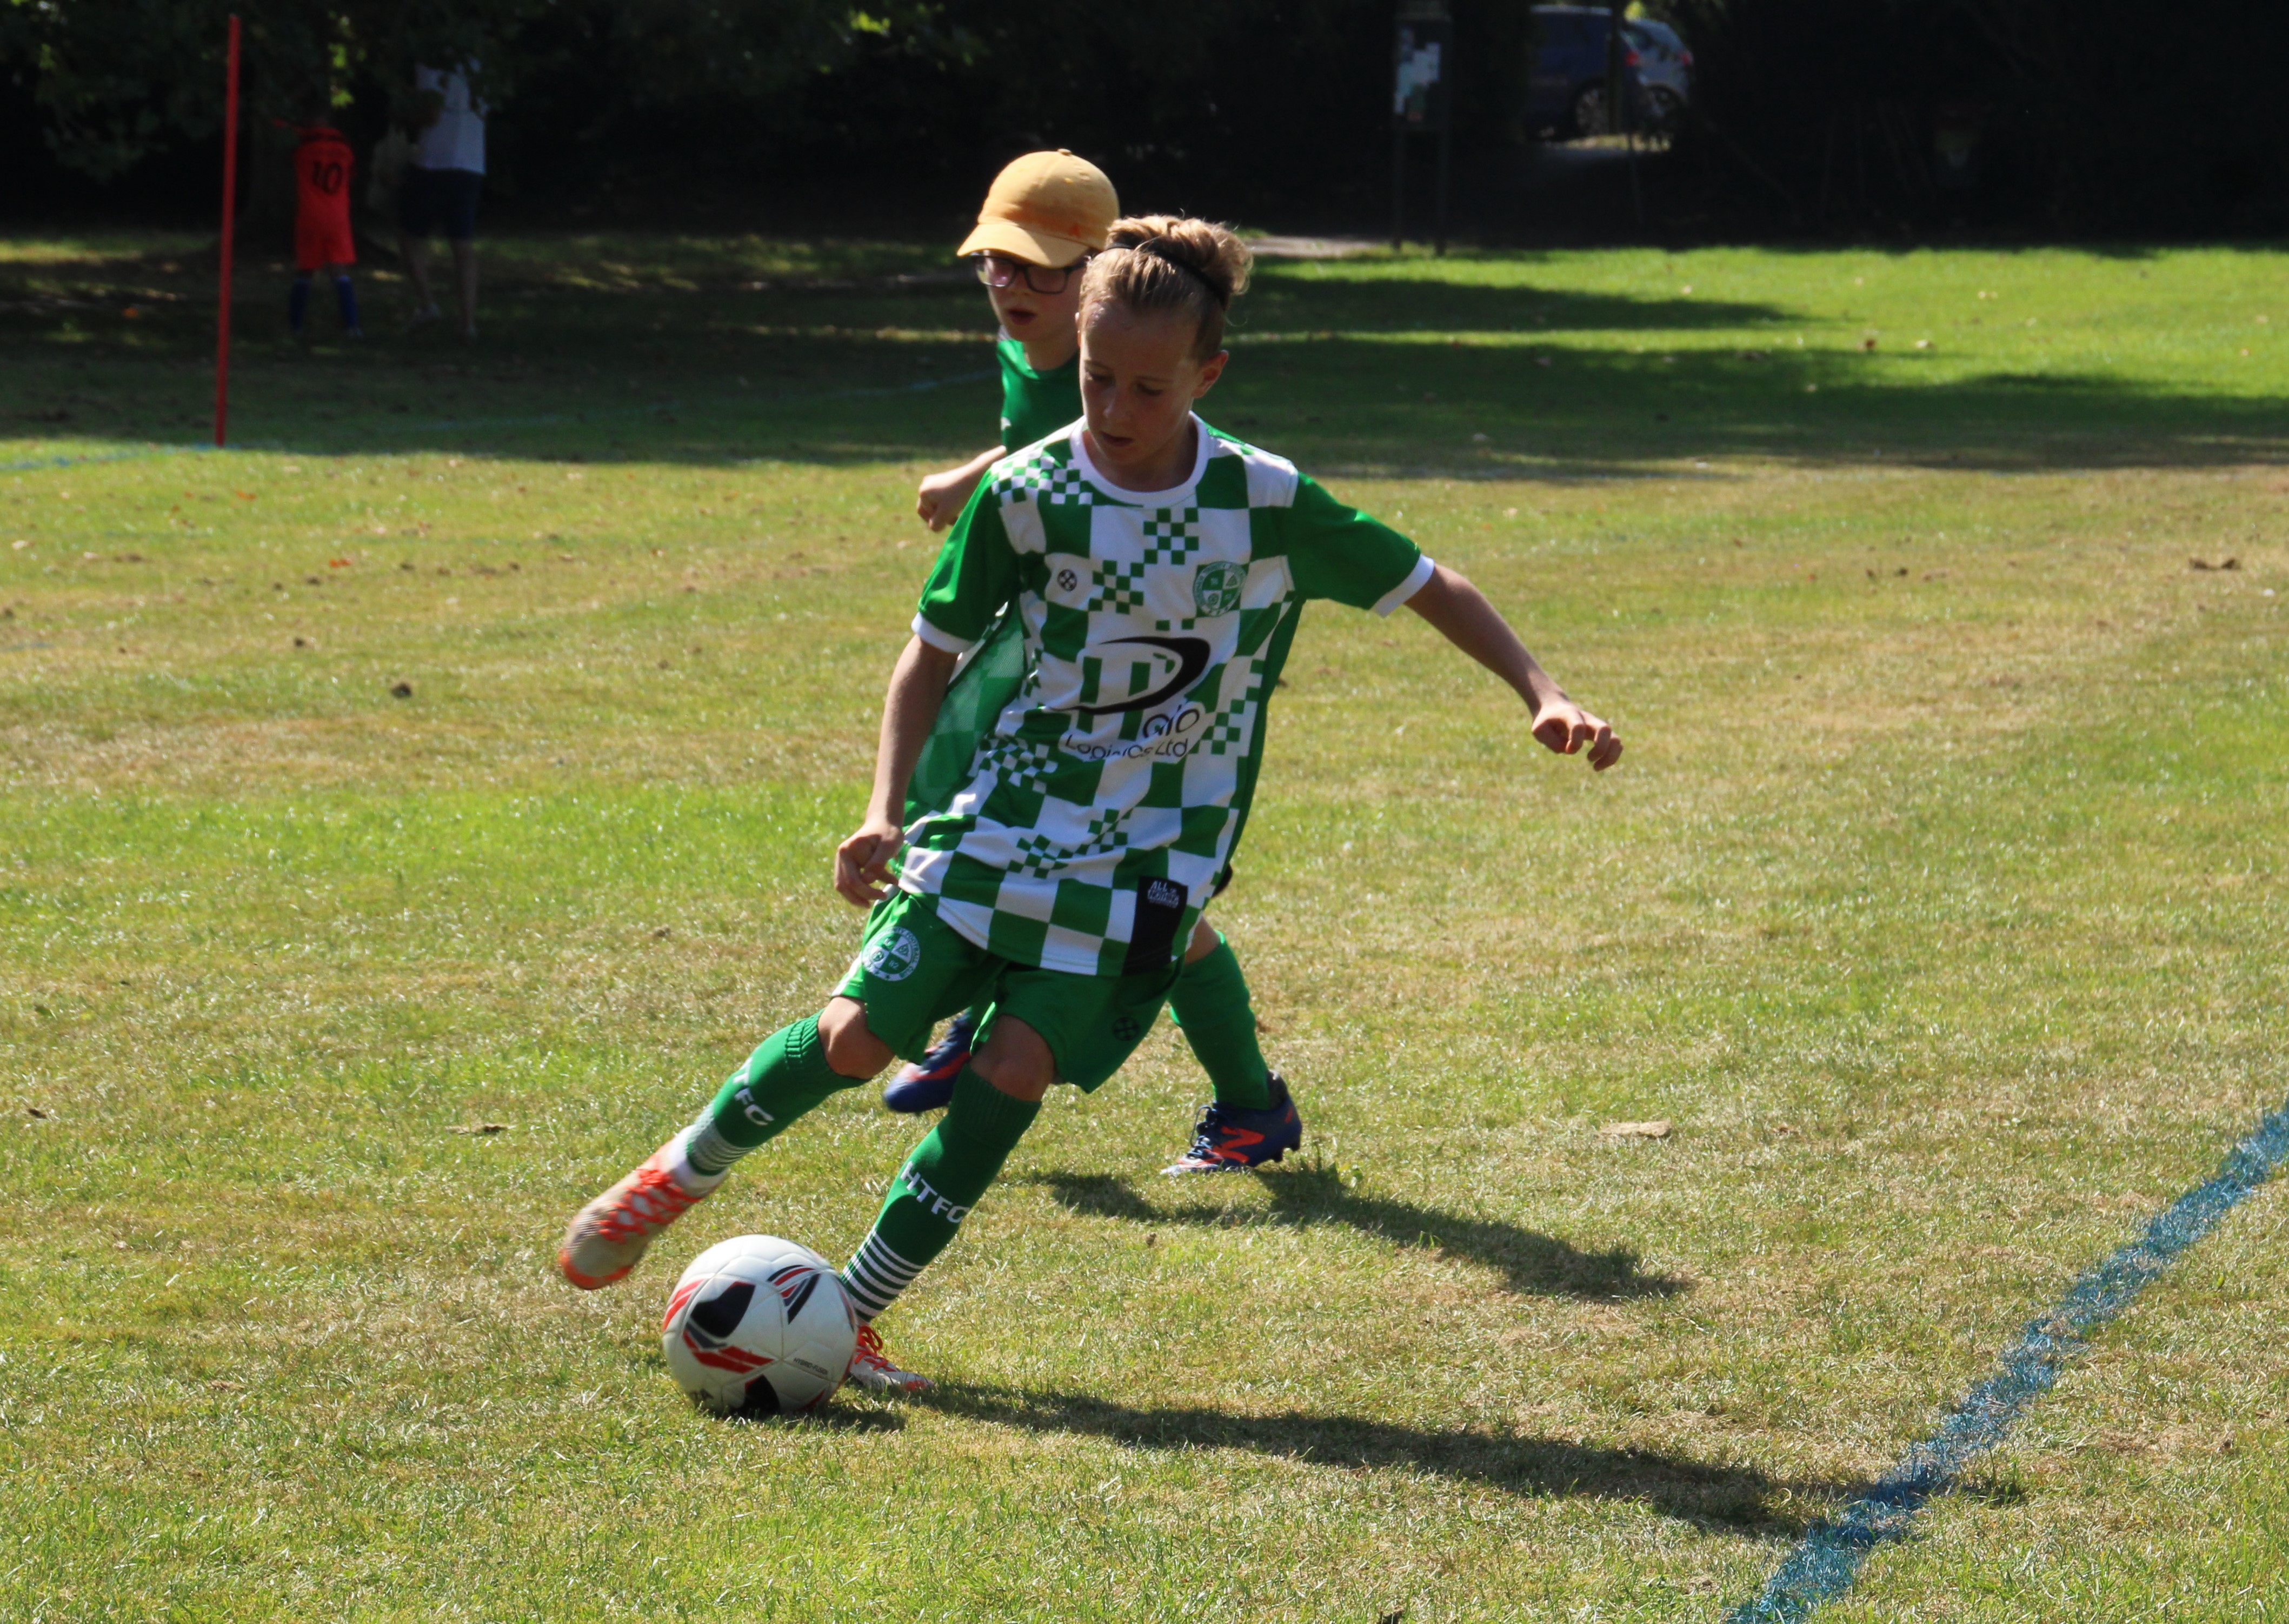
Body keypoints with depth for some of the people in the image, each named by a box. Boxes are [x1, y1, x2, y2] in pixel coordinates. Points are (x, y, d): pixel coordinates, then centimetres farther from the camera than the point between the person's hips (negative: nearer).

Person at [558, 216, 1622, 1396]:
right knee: (857, 1037, -7)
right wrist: (886, 811, -9)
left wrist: (1541, 695, -10)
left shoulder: (1266, 503, -11)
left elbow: (1431, 589, 0)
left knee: (1019, 1064, -16)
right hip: (1007, 815, 1)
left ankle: (856, 1311, -4)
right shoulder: (1025, 497, -9)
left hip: (1147, 855, -1)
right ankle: (687, 1171, 21)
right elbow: (933, 652, 2)